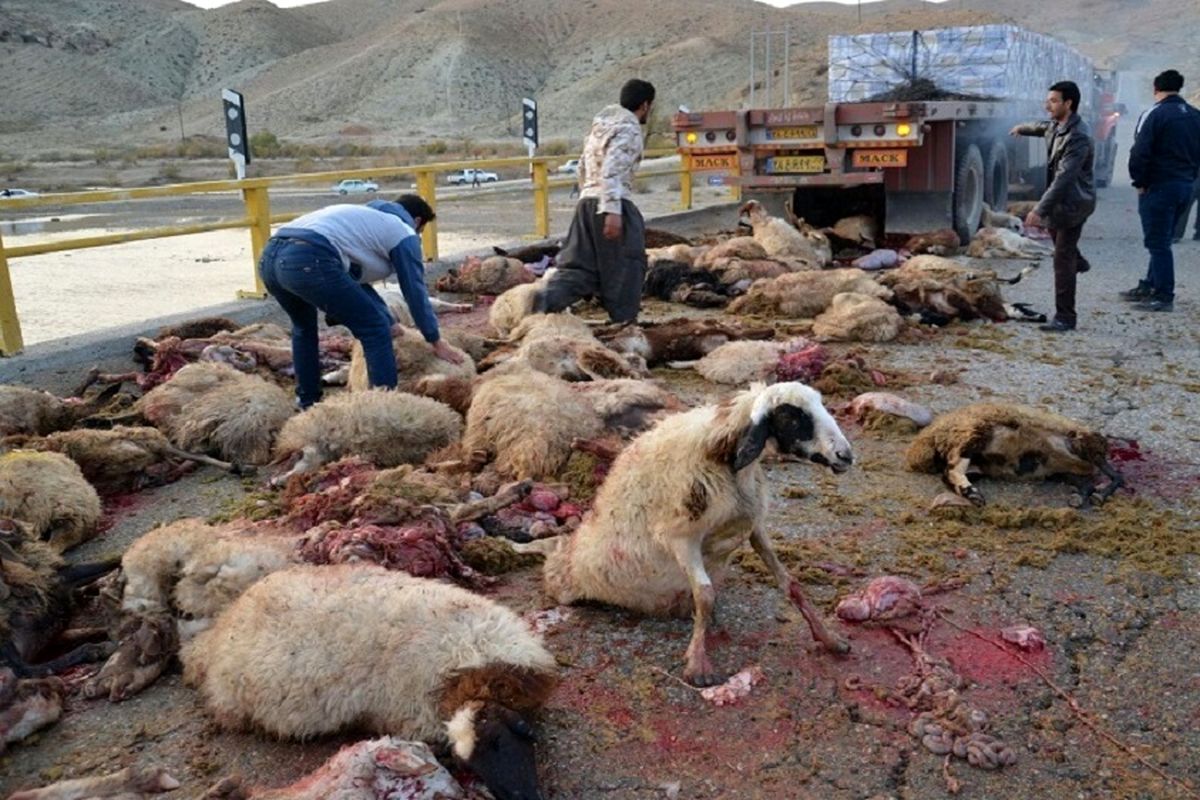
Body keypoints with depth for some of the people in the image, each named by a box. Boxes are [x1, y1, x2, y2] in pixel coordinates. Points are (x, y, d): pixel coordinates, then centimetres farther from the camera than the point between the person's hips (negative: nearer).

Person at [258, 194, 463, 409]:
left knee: (303, 326, 33)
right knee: (375, 329, 4)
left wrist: (390, 322, 42)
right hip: (308, 260, -9)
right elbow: (415, 292, 16)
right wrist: (437, 342, 25)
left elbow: (354, 280, 41)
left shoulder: (365, 218, 38)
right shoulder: (403, 233, 16)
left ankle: (308, 402, 38)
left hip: (271, 255, 9)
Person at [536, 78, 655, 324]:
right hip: (614, 205, -8)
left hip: (587, 201, 8)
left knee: (580, 264, 6)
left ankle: (548, 299, -13)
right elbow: (612, 170, -20)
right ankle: (624, 319, 10)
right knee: (625, 264, 4)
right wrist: (613, 210, -25)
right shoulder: (629, 128, -7)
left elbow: (583, 167, 24)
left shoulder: (600, 124, 20)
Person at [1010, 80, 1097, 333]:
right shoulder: (1057, 125, 3)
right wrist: (1023, 128, 49)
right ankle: (1078, 262, 56)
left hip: (1073, 203, -10)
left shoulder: (1078, 137, -27)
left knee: (1062, 260, -9)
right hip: (1062, 199, 10)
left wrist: (1040, 210, -39)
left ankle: (1065, 318, -4)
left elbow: (1063, 179, -34)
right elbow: (1044, 127, 30)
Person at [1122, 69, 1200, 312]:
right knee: (1161, 240, 17)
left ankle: (1164, 296, -4)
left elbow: (1140, 153, -18)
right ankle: (1149, 287, 24)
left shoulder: (1155, 114, -12)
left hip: (1159, 186, -8)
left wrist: (1140, 182, -7)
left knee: (1158, 242, -4)